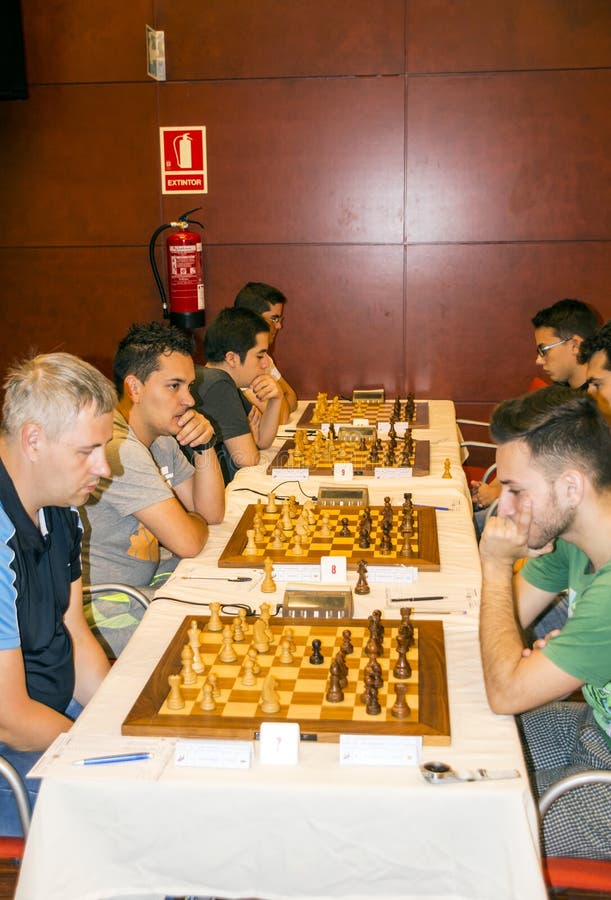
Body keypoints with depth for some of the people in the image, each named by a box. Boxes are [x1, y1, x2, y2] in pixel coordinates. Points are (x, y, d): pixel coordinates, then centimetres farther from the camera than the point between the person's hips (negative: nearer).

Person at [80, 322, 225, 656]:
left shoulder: (161, 435, 6)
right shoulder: (117, 448, -27)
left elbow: (213, 512, 8)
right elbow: (187, 541, -27)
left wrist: (204, 447, -8)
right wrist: (196, 523, -3)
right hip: (98, 606, -10)